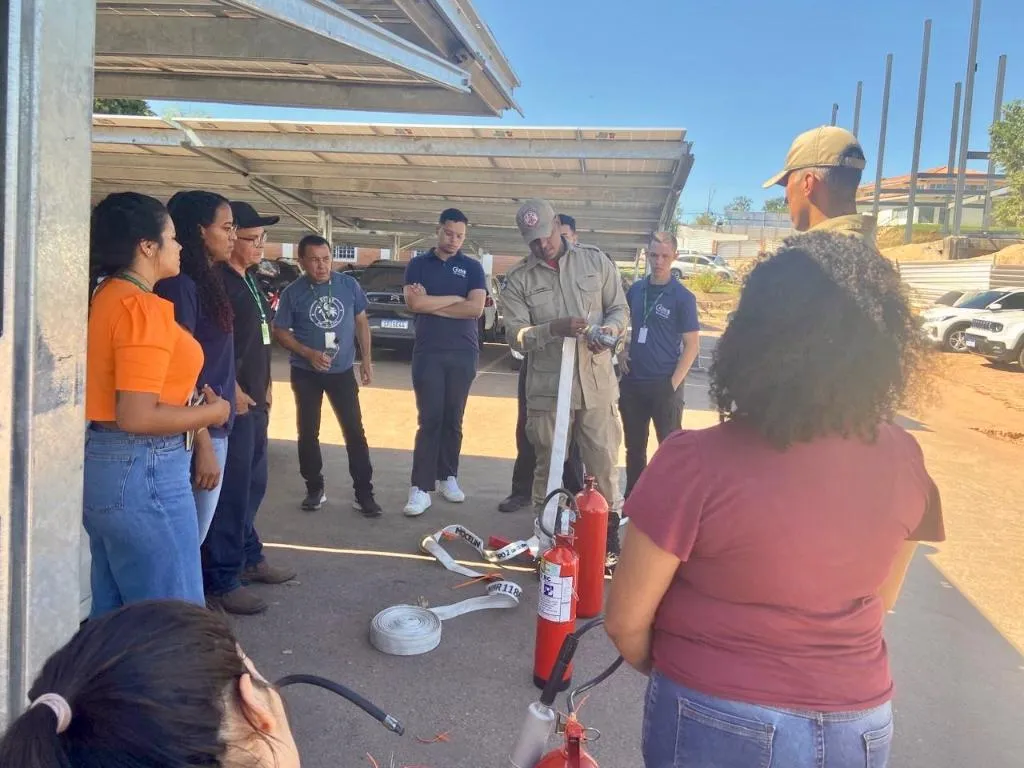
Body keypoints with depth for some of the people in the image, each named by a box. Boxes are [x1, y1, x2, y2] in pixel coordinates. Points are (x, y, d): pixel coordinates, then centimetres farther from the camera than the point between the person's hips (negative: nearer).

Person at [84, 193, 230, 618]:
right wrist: (214, 411, -12)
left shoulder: (104, 295, 9)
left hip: (102, 462, 10)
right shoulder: (144, 308, -19)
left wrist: (187, 396, 16)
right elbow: (137, 417, -25)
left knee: (113, 609, 20)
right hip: (142, 471, -10)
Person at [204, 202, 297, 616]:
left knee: (252, 485, 19)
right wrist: (233, 391, -18)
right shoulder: (218, 281, -14)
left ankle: (248, 557, 33)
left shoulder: (250, 280, 15)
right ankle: (221, 581, 5)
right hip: (233, 402, -10)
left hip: (254, 400, 10)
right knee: (232, 489, -5)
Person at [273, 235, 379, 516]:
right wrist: (309, 354, -17)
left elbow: (361, 321, 6)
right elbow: (280, 332, -3)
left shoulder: (349, 285, -4)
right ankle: (315, 489, 24)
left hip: (343, 371, 1)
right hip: (306, 374, 0)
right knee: (308, 433, 8)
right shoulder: (292, 292, -8)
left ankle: (364, 493, 9)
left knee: (355, 432, 0)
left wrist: (366, 359, 2)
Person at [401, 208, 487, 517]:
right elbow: (414, 303, -10)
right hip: (427, 353, -1)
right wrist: (456, 298, -6)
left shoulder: (472, 267, 7)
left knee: (453, 420, 7)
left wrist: (432, 303, -7)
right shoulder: (418, 265, 6)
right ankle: (421, 488, -4)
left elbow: (476, 308, -8)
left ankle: (448, 477, 21)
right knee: (430, 420, -5)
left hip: (463, 354, 1)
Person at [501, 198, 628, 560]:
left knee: (604, 462, 5)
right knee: (548, 464, 10)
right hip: (547, 388, 0)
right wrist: (555, 328, -22)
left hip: (597, 384, 1)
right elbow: (516, 335, -5)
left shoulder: (596, 261, 6)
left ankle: (609, 533, 20)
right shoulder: (518, 280, 2)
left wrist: (610, 328, -14)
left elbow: (619, 308, 9)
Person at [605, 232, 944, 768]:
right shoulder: (903, 461, -13)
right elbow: (880, 598, 4)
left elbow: (626, 621, -15)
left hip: (720, 725, -3)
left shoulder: (696, 463, -27)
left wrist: (661, 666, 5)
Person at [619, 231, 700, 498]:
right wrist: (621, 352, 3)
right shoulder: (635, 290, 6)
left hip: (665, 385, -5)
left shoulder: (683, 297, -7)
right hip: (632, 382, 5)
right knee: (634, 446, 15)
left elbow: (692, 345, -7)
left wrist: (674, 382, -14)